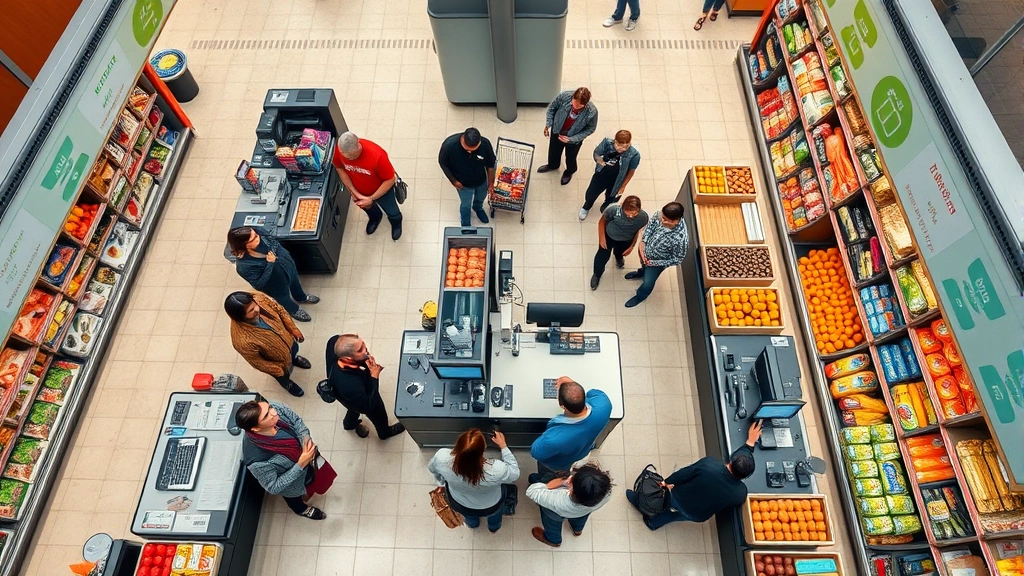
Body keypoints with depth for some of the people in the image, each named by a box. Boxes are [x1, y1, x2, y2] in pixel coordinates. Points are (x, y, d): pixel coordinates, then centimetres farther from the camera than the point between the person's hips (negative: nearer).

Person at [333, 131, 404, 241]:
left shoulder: (377, 155, -43)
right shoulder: (339, 150, -31)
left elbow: (390, 180, -28)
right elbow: (339, 168, -10)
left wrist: (371, 198, -24)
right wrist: (354, 192, -15)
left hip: (382, 189, -3)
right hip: (359, 190, 3)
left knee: (392, 212, 24)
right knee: (367, 208, 33)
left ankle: (396, 222, 60)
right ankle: (375, 217, 68)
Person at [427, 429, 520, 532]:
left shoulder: (442, 457, -36)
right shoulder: (496, 470, -42)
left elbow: (432, 468, -10)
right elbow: (515, 473, -18)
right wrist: (503, 446, -14)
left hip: (458, 505, 2)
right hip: (489, 509, -1)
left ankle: (472, 523, 63)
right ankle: (494, 526, 58)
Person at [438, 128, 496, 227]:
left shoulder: (485, 144, -34)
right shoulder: (449, 145, -38)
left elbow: (490, 165, -15)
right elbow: (442, 163, -16)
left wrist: (491, 183, -3)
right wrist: (453, 180, -11)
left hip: (481, 180, 2)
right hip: (463, 183, -2)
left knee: (481, 198, 32)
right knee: (466, 204, 25)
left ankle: (478, 208, 69)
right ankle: (465, 224, 57)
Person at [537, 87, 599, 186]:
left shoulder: (592, 112, -37)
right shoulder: (565, 96, -34)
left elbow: (590, 129, -17)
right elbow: (552, 107, -12)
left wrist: (571, 139, -24)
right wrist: (548, 124, -18)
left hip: (574, 138, -2)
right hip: (557, 131, 2)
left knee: (570, 157, 26)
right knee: (553, 151, 30)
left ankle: (569, 172, 62)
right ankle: (553, 165, 66)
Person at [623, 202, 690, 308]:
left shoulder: (681, 238, -43)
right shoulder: (660, 214, -30)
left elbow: (678, 259, -25)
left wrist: (655, 263, -21)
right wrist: (643, 242, -17)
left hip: (657, 262, -4)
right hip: (646, 250, 4)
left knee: (648, 282, 22)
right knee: (644, 264, 37)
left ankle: (640, 296, 56)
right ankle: (642, 273, 73)